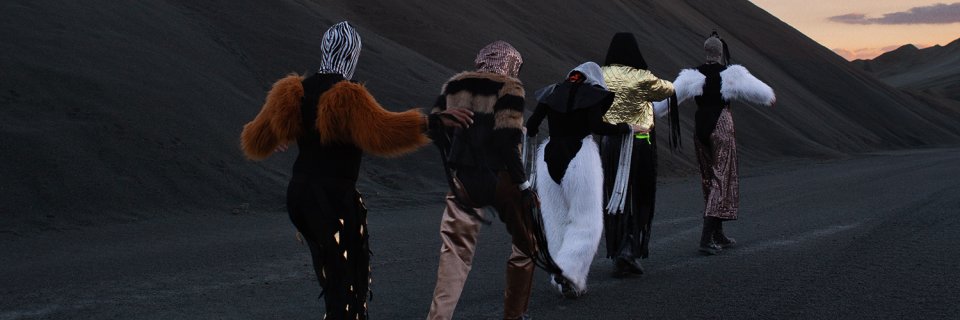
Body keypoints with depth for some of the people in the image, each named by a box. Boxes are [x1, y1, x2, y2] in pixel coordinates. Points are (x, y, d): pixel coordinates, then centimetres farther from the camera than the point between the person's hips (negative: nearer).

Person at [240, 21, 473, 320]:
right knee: (345, 284, -1)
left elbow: (258, 140, 12)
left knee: (334, 275, 22)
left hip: (300, 192, 8)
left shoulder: (296, 91, 6)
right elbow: (382, 130, -30)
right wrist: (433, 121, -31)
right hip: (333, 197, -8)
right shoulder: (347, 96, -16)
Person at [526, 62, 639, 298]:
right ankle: (567, 271, -17)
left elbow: (532, 124, 5)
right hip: (580, 157, -4)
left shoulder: (552, 93, 13)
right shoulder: (593, 94, 2)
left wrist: (529, 131, 28)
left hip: (550, 157, 4)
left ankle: (567, 282, 10)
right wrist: (627, 128, 1)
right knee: (586, 223, 2)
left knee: (558, 223, 11)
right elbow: (596, 126, -12)